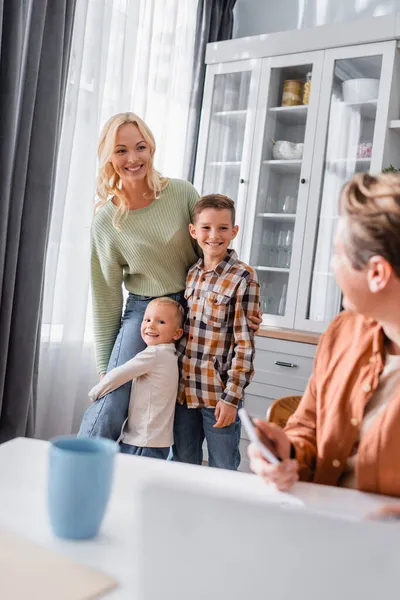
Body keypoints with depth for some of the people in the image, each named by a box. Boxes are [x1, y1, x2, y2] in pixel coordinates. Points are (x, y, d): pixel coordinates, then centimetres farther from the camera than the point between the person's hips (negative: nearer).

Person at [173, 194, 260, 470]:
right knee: (182, 466, 18)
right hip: (184, 390, 6)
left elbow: (245, 343, -13)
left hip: (219, 394, -5)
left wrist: (232, 397, -16)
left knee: (222, 472, 9)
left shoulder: (243, 277, -11)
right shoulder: (191, 274, 7)